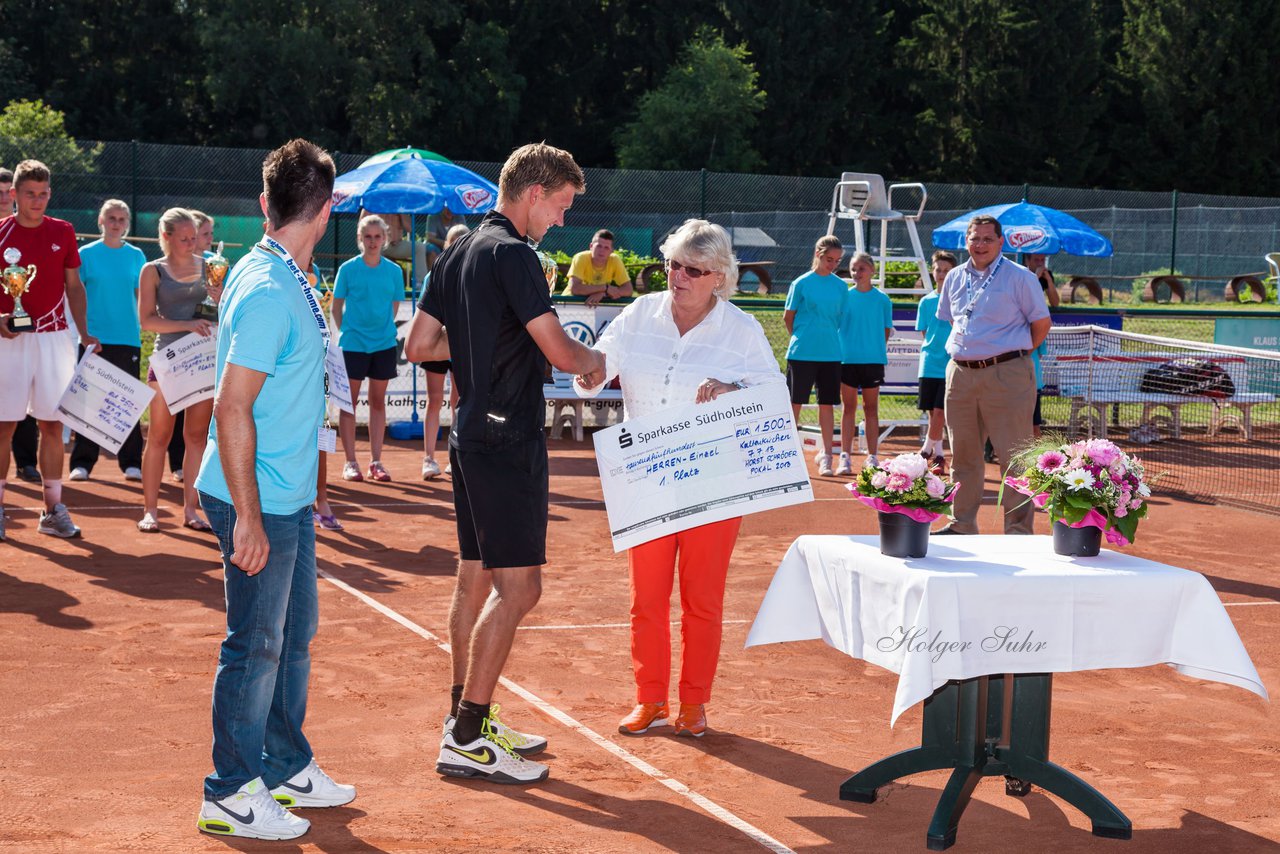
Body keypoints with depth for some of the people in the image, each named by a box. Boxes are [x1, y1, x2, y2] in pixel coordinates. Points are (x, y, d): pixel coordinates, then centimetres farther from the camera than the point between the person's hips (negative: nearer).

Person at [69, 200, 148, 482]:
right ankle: (82, 463, 6)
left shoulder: (136, 256, 8)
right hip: (94, 338, -1)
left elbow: (141, 297, 12)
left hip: (128, 339, 1)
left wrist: (143, 328, 4)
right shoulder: (87, 254, 2)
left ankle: (131, 463, 8)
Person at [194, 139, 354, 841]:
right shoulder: (268, 293, -22)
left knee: (295, 631, 18)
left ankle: (287, 768, 32)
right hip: (255, 500, -10)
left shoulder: (286, 281, 9)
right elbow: (232, 407, -23)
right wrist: (248, 517, -22)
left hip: (289, 496, 10)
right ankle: (231, 796, 11)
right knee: (256, 644, 0)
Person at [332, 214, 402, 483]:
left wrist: (384, 328, 5)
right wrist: (345, 331, -3)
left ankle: (376, 461, 12)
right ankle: (350, 462, 6)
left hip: (384, 343, 2)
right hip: (352, 344, -2)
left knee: (378, 402, 7)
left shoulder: (393, 271, 4)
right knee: (348, 402, 0)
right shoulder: (348, 269, -2)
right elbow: (336, 306, 4)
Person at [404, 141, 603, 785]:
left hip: (471, 435, 10)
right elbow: (562, 353, -18)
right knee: (518, 585, -8)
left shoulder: (459, 254, 13)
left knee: (476, 578, 15)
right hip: (509, 439, -10)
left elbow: (417, 345, 17)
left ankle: (468, 720, 22)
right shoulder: (512, 255, -15)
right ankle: (465, 739, -8)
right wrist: (598, 360, 1)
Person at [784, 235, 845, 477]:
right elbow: (788, 317, 4)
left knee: (827, 404, 3)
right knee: (795, 403, 4)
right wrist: (801, 338, 6)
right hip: (801, 354, -3)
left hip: (831, 355, 3)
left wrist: (829, 339, 8)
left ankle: (825, 456, 6)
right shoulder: (801, 283, -3)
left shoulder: (840, 286, 7)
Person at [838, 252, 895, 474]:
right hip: (847, 358, 0)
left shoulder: (882, 299, 3)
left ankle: (872, 457, 10)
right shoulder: (844, 296, 2)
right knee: (849, 407, 4)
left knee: (871, 407, 6)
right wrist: (842, 347, -2)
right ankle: (845, 457, 5)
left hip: (873, 359, 0)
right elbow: (835, 325, 6)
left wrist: (877, 348, -1)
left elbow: (887, 331, 9)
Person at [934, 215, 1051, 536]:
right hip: (960, 373, 6)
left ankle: (1018, 529, -1)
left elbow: (1042, 322, 0)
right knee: (963, 454, 11)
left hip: (1005, 374, -6)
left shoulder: (1019, 277, -3)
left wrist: (1016, 354, 3)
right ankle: (962, 524, 20)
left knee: (1014, 456, -5)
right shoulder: (955, 278, 13)